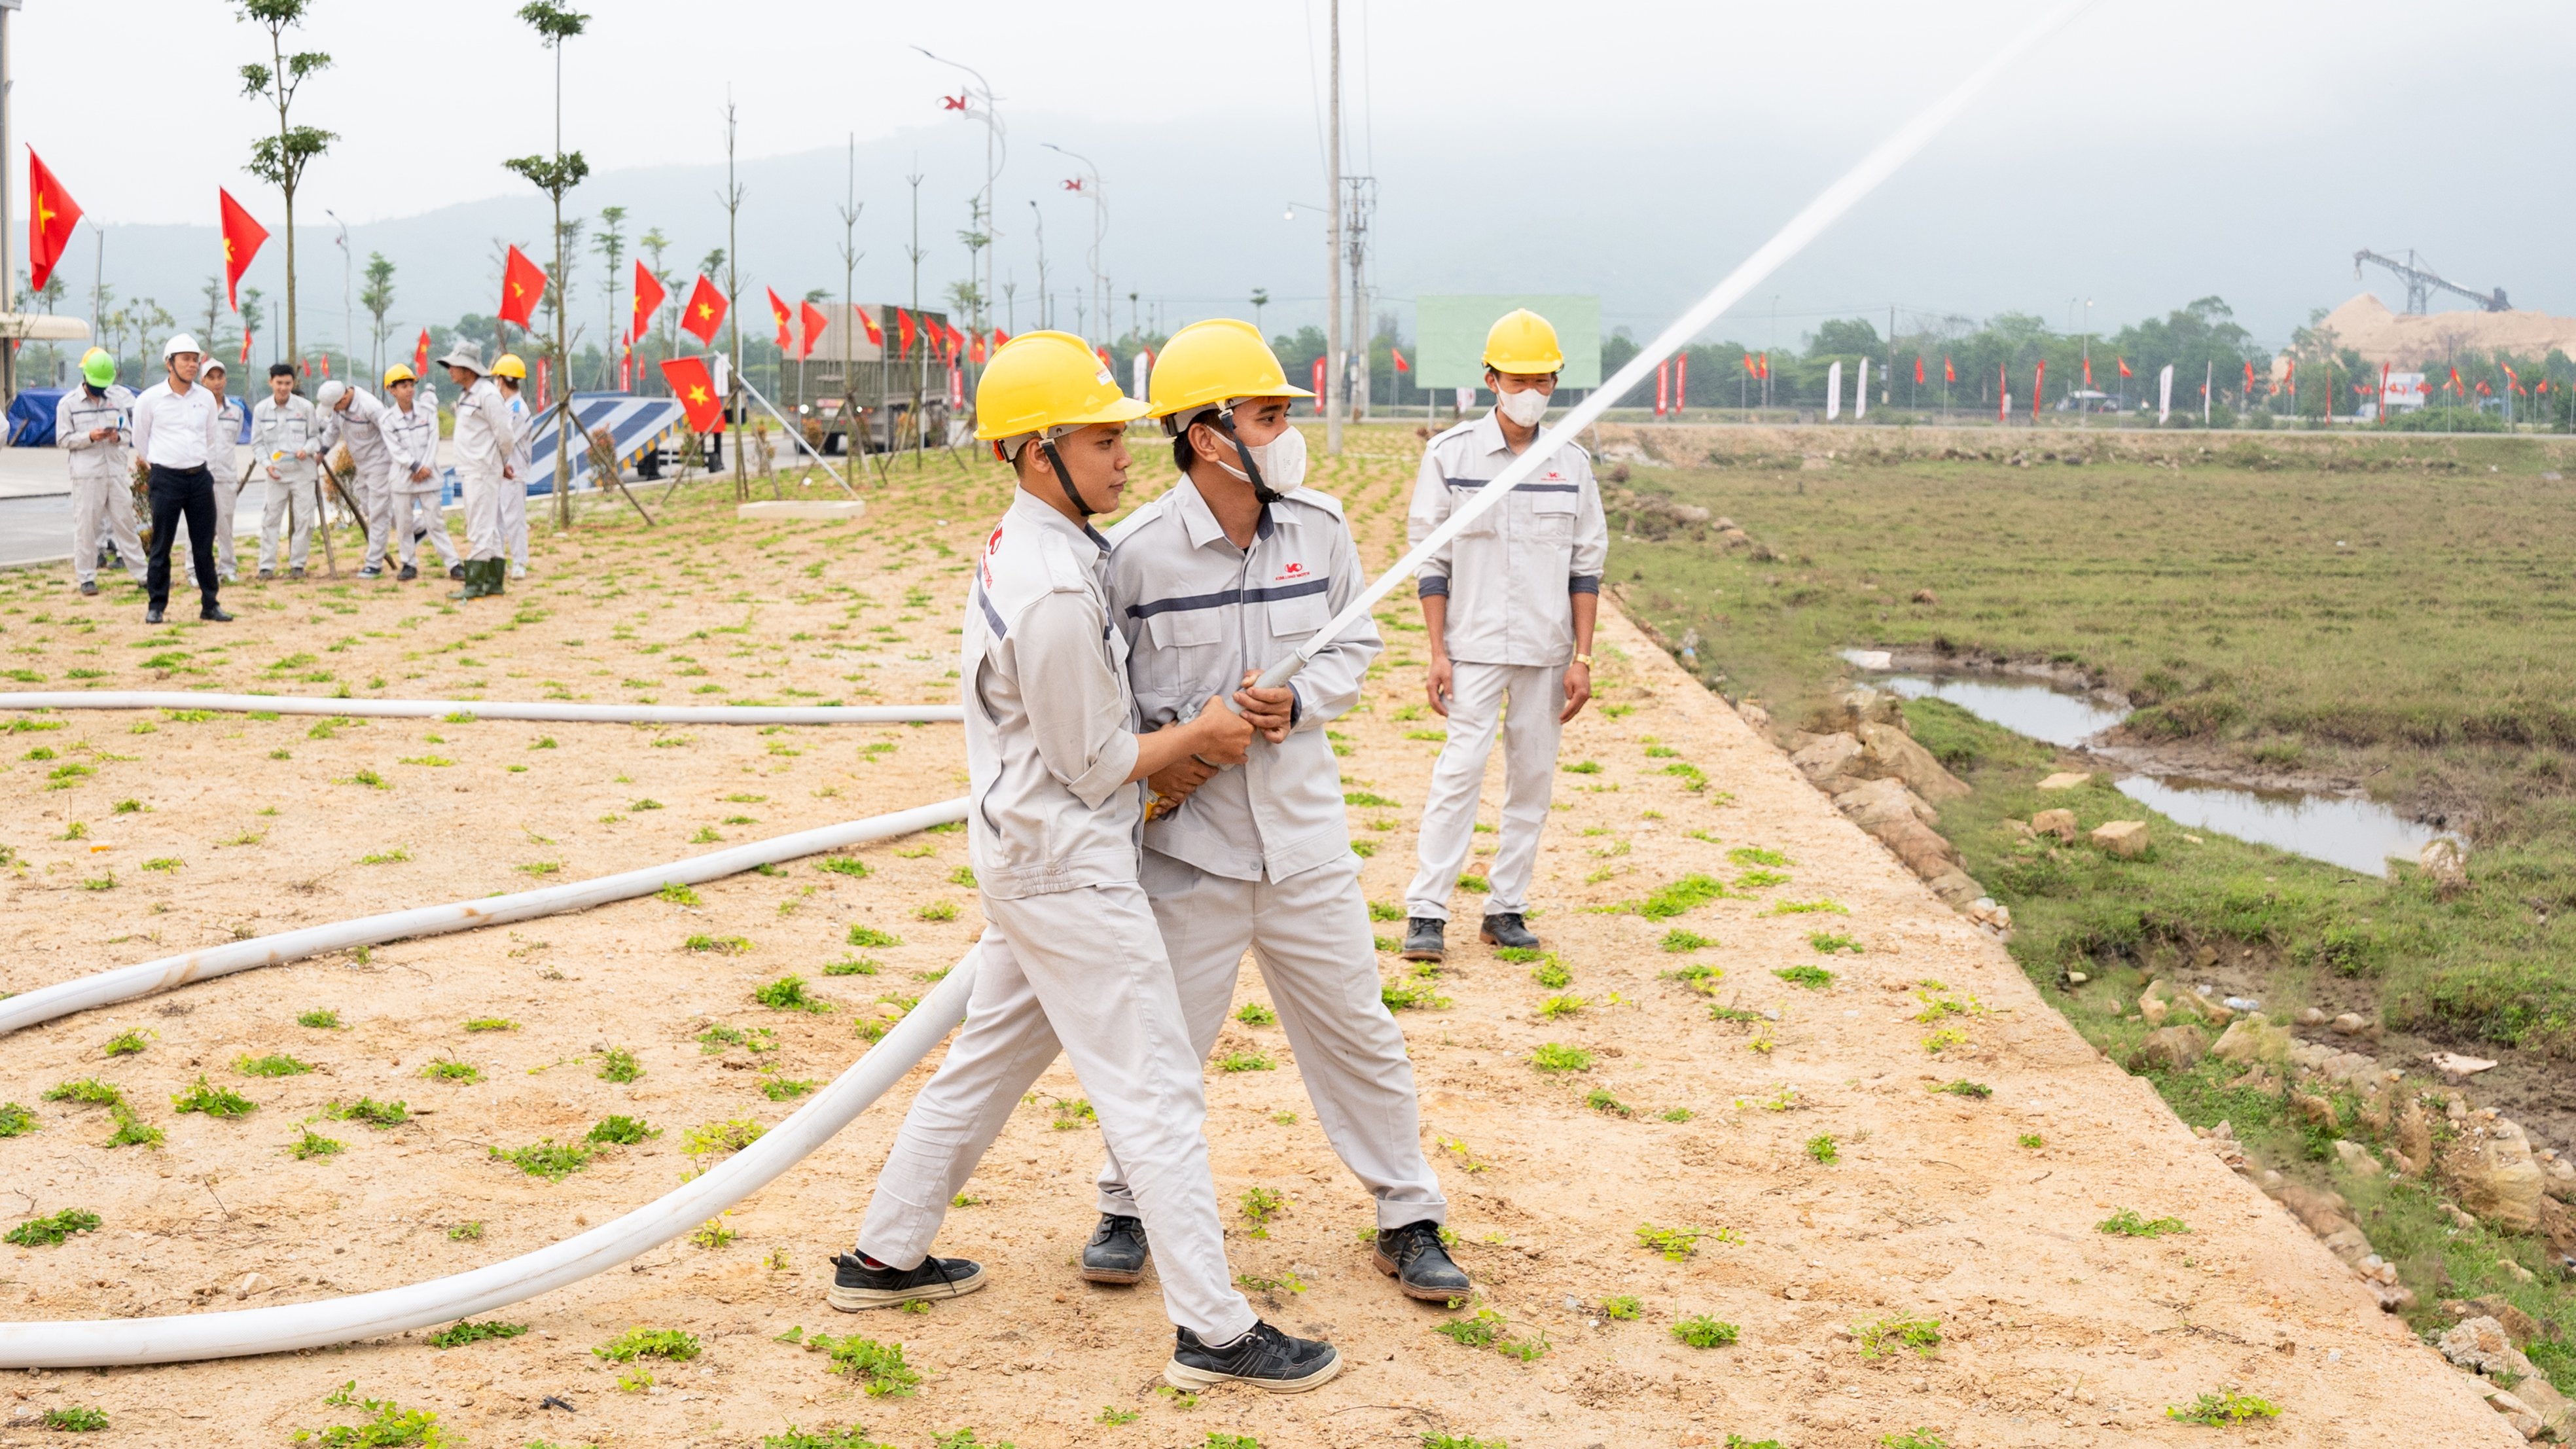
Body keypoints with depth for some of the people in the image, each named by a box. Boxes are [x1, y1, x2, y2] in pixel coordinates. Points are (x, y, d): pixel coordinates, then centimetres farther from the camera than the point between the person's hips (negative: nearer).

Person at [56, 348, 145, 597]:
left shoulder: (118, 398, 9)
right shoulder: (68, 403, 1)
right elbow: (63, 439, 0)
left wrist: (119, 436, -11)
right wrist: (89, 437, -15)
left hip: (116, 471, 3)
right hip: (86, 474, -3)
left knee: (125, 523, 6)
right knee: (85, 525, -1)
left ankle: (141, 574, 10)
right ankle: (86, 577, 7)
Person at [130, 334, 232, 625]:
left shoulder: (206, 398, 6)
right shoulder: (149, 400, -4)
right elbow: (140, 442, 9)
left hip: (199, 477, 3)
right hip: (166, 478, -3)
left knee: (204, 546, 6)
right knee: (161, 547, 1)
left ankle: (210, 604, 13)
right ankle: (156, 606, 9)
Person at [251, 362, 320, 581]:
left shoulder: (305, 407, -3)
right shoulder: (261, 409, 1)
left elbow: (316, 436, 4)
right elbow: (257, 443, 6)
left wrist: (307, 450, -16)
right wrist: (267, 464, -8)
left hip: (303, 473, -1)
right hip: (276, 474, 1)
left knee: (304, 520, 1)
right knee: (270, 520, -1)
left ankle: (297, 565, 11)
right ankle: (267, 567, 3)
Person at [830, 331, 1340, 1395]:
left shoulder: (1015, 548, 7)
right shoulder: (1054, 590, -25)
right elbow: (1094, 766, -18)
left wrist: (1164, 754, 10)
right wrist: (1198, 736, -5)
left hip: (1020, 855, 10)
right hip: (1070, 869, -10)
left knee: (989, 1057, 21)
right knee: (1157, 1089, -4)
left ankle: (884, 1257, 32)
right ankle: (1213, 1330, 1)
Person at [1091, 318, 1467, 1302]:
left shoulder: (1319, 528, -2)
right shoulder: (1136, 552, -13)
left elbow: (1355, 643, 10)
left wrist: (1299, 703, -9)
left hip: (1303, 833, 3)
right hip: (1189, 837, -3)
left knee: (1357, 1031, 11)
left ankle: (1408, 1220, 26)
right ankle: (1127, 1208, 32)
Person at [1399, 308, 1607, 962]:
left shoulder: (1571, 464, 5)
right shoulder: (1450, 454, -2)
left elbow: (1586, 568, 7)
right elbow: (1431, 560, -1)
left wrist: (1582, 658, 0)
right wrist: (1437, 654, -7)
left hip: (1548, 650, 3)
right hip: (1475, 644, -3)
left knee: (1533, 776, 5)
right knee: (1462, 768, -9)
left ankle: (1507, 908, 13)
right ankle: (1426, 912, -5)